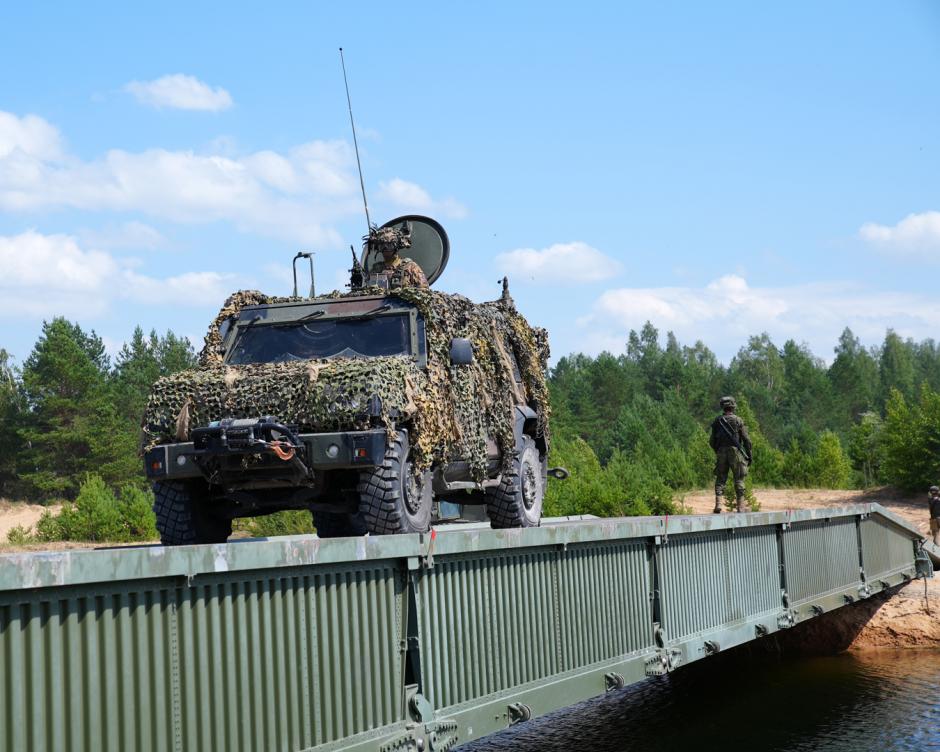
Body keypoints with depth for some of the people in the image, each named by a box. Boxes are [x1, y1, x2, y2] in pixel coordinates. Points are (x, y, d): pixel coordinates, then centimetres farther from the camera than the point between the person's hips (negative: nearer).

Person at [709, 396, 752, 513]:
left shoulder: (717, 421, 4)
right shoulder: (738, 420, -5)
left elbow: (712, 441, 8)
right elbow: (746, 439, -6)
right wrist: (749, 454, 3)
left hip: (721, 453, 2)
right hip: (735, 452, -2)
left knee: (720, 479, 8)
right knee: (739, 479, 5)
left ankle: (718, 503, -6)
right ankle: (740, 506, 3)